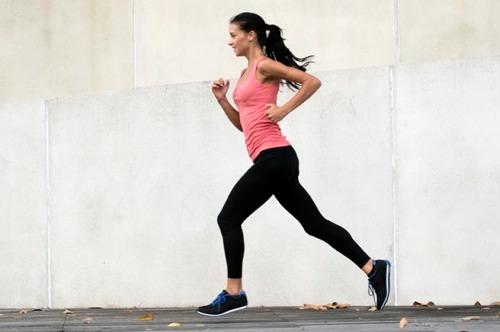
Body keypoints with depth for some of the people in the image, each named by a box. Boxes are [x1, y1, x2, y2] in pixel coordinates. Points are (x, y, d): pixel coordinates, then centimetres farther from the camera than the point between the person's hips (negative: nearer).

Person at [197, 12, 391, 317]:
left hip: (274, 156, -10)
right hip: (274, 160, 10)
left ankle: (233, 293, -4)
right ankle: (373, 269, 4)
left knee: (229, 218, -7)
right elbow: (243, 124, 27)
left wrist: (283, 110, -14)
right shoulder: (247, 74, 22)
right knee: (315, 224, 6)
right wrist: (222, 99, 14)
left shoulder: (264, 65, -5)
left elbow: (312, 82, -14)